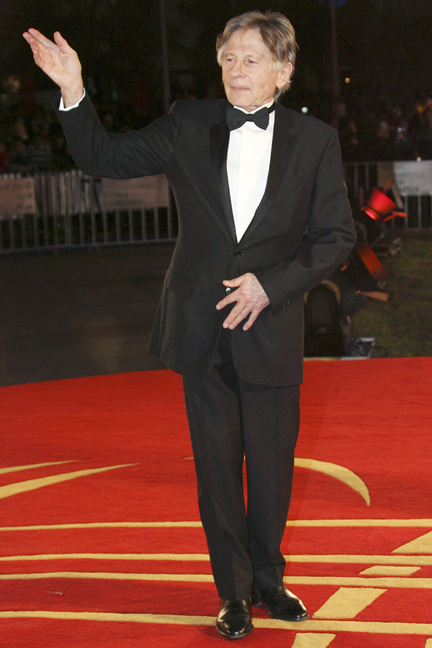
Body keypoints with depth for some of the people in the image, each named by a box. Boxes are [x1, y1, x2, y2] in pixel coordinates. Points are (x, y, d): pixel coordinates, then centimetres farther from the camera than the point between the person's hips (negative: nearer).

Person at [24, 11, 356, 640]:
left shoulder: (315, 140, -1)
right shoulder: (189, 125, 1)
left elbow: (337, 235, -1)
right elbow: (103, 157, 4)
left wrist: (270, 283, -11)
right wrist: (74, 94, -11)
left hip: (271, 328, 0)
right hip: (202, 328, 1)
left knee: (272, 465, 9)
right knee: (217, 464, 7)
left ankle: (268, 580, 31)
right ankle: (235, 592, 23)